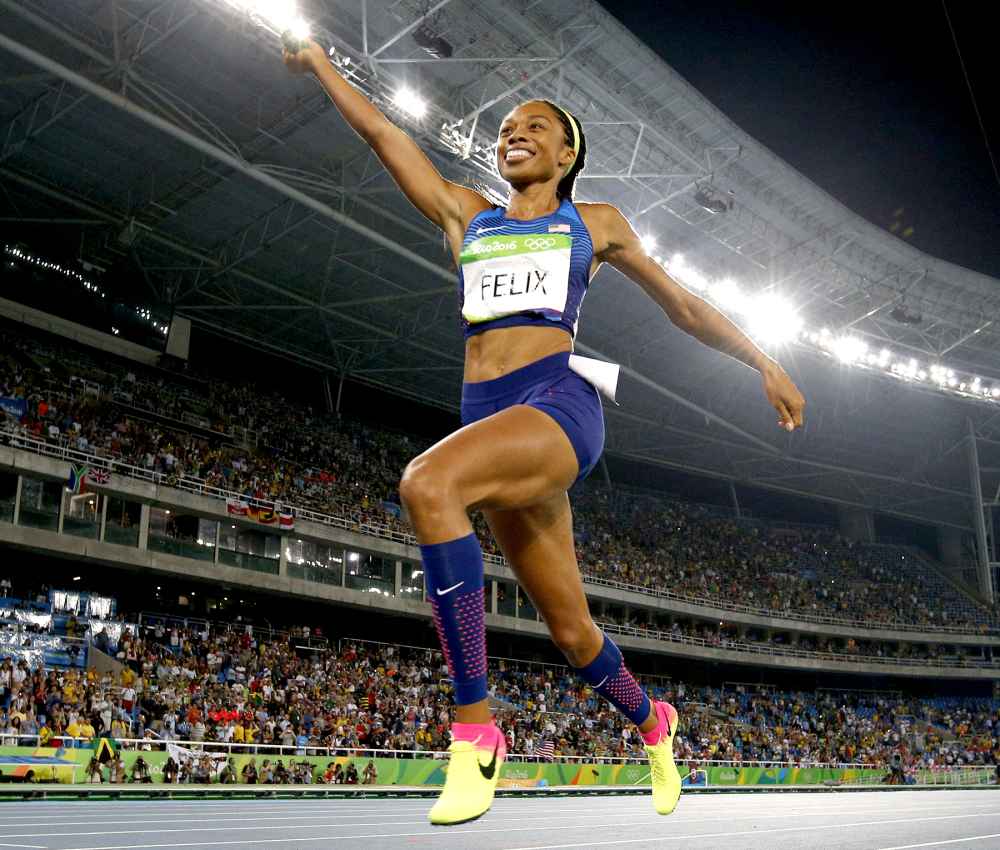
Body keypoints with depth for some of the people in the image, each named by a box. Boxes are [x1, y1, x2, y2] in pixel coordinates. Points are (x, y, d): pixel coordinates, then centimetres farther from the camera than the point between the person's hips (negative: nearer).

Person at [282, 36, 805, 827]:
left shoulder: (596, 223, 17)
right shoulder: (465, 214, 23)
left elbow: (681, 302, 22)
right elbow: (381, 131, 29)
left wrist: (765, 363, 21)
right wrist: (319, 62, 36)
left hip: (560, 403, -4)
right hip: (489, 418, 4)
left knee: (427, 485, -34)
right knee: (571, 629, 9)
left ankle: (476, 732, -29)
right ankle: (653, 721, 41)